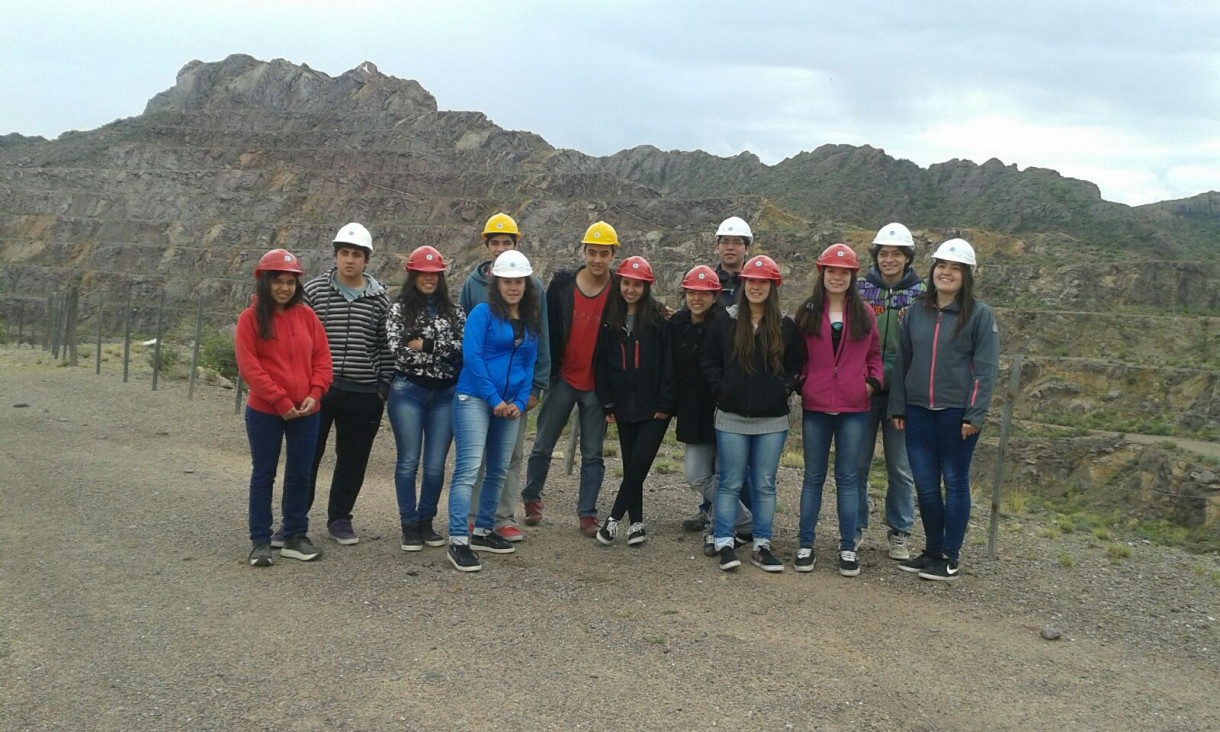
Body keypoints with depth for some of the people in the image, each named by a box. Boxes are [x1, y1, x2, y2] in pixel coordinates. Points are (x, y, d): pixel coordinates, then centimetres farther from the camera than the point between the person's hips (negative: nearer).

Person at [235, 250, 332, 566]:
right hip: (264, 412, -3)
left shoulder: (306, 315, 6)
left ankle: (296, 537, 23)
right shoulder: (250, 318, -4)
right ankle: (260, 541, 15)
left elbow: (322, 357, 6)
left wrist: (315, 393, -9)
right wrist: (280, 400, -15)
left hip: (306, 412, 3)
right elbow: (249, 365, -10)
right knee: (263, 474, 6)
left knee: (300, 474, 10)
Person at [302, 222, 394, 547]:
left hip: (362, 393, 1)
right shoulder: (314, 289, 2)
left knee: (353, 459, 9)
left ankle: (339, 518, 24)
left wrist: (383, 386, 3)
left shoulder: (379, 298, 4)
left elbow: (386, 346, 6)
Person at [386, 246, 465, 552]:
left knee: (436, 465, 5)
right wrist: (442, 349, -13)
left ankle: (426, 523, 19)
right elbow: (399, 350, -11)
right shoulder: (399, 309, 2)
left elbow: (462, 348, -1)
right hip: (408, 391, -2)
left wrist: (424, 344, -9)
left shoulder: (453, 312, 10)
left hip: (445, 394, 2)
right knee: (409, 462, 3)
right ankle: (409, 527, 13)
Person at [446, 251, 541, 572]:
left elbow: (529, 364, 13)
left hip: (510, 404, 6)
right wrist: (494, 399, -12)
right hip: (475, 398, -6)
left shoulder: (531, 320, 12)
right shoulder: (483, 312, -4)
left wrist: (520, 402, 0)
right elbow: (471, 356, -11)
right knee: (469, 467, -12)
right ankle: (458, 540, -11)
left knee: (498, 470, 11)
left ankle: (483, 531, 23)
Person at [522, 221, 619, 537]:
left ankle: (587, 514, 17)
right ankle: (531, 499, 31)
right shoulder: (562, 283, -3)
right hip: (562, 379, 1)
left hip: (597, 384, -1)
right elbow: (547, 328, 1)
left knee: (593, 453, 7)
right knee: (543, 446, 11)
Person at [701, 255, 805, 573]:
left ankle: (762, 546, 17)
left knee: (765, 485, 8)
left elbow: (797, 366, 9)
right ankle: (724, 544, 13)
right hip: (731, 418, -1)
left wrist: (785, 389, -6)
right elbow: (709, 362, 6)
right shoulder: (725, 323, 1)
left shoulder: (786, 327, 3)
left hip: (772, 420, 1)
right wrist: (722, 389, -5)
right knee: (730, 483, 4)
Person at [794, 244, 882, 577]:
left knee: (847, 477, 7)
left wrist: (873, 381, -3)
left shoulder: (864, 313, 5)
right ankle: (805, 545, 15)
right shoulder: (807, 312, 3)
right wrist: (799, 382, -6)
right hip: (815, 406, 0)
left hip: (854, 408, 0)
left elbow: (874, 353, 12)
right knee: (813, 476, 8)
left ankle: (848, 547, 15)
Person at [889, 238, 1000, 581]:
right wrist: (897, 407, 8)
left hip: (957, 412, -4)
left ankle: (951, 559, 15)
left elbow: (986, 368, -6)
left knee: (955, 482, 6)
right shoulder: (915, 312, 9)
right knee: (925, 485, 7)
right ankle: (932, 551, 23)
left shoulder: (980, 314, -3)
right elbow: (902, 361, 12)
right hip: (918, 411, 4)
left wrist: (974, 415, -13)